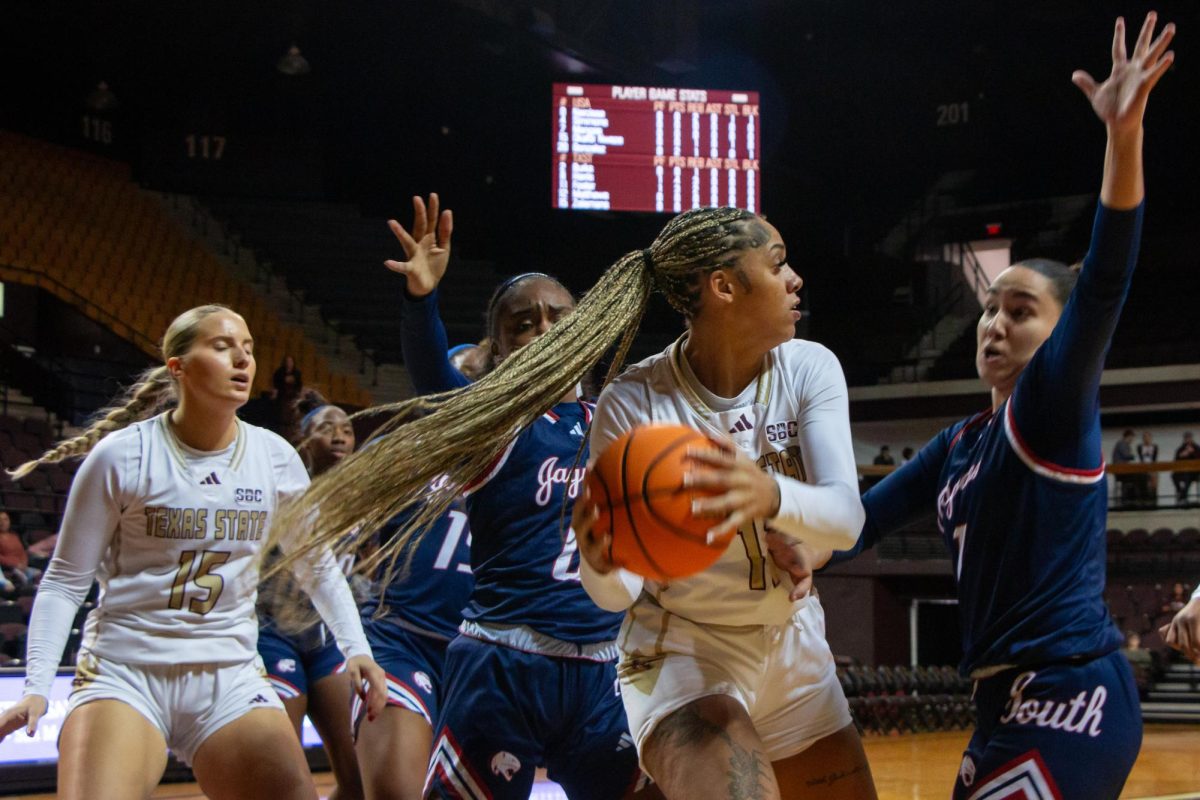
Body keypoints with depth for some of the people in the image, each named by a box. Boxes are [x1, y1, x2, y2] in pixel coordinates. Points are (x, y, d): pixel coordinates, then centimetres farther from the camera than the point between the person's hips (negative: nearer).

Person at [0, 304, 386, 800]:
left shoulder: (275, 459, 3)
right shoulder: (121, 456, -6)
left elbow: (318, 568, 16)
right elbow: (65, 583, -2)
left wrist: (354, 647, 2)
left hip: (230, 679, 3)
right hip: (123, 670, -3)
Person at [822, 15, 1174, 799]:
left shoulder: (1056, 405, -5)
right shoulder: (958, 446, 17)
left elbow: (1103, 285, -22)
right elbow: (859, 521, 21)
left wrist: (1125, 138, -35)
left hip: (1070, 700, -9)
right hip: (1016, 703, 9)